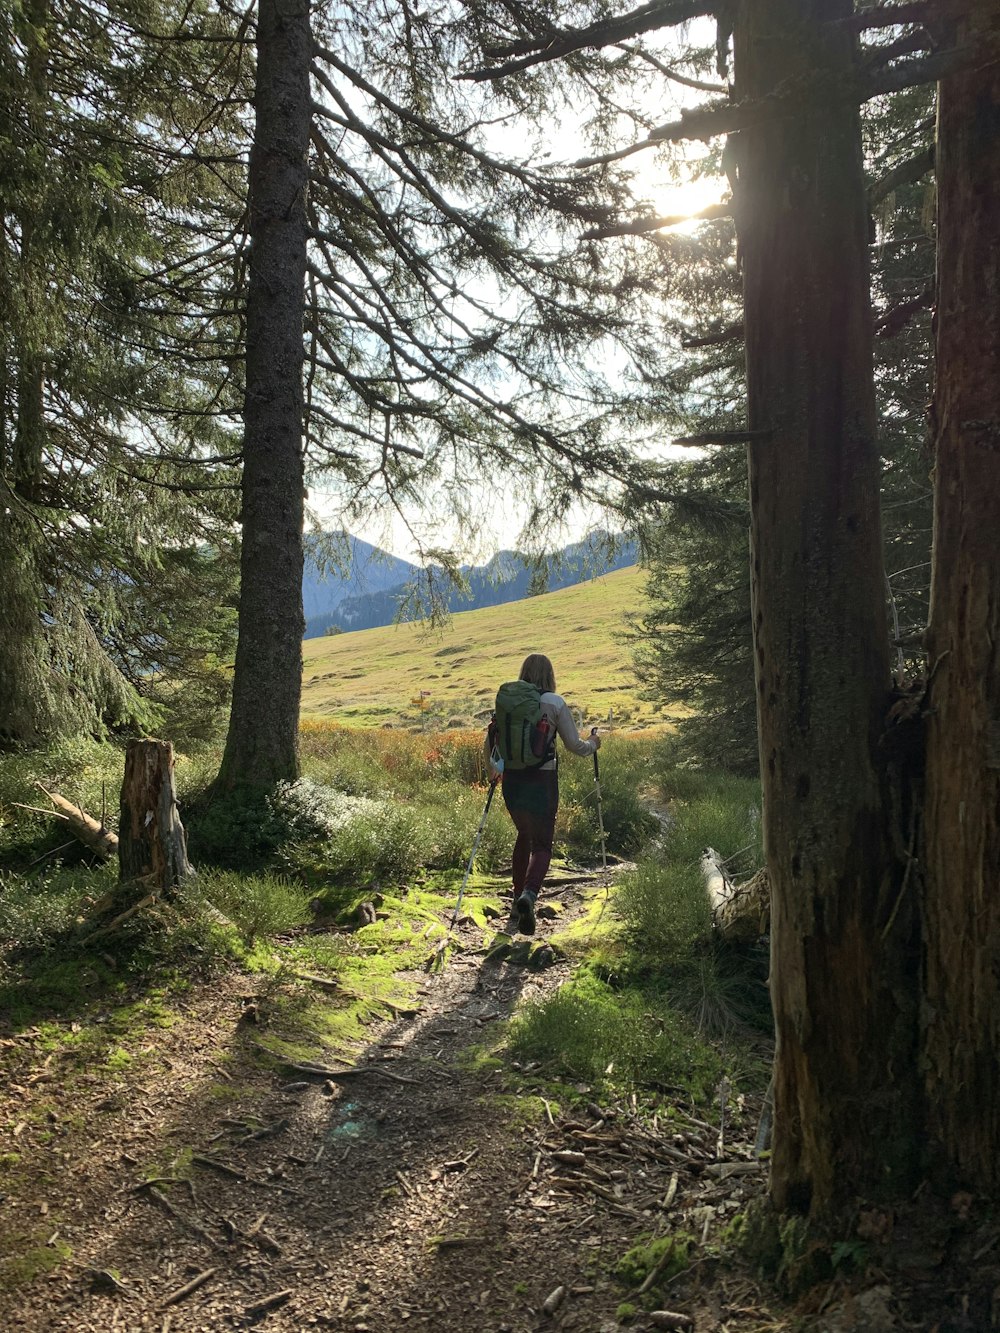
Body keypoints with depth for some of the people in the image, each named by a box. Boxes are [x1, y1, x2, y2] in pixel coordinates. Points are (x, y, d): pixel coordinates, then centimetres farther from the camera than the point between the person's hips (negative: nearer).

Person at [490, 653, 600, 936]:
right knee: (541, 844, 6)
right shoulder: (555, 703, -6)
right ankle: (528, 895, -22)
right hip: (542, 781, -3)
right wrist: (593, 743, 20)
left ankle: (518, 899, 27)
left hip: (512, 780, 4)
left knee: (524, 835, 25)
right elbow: (574, 745, -2)